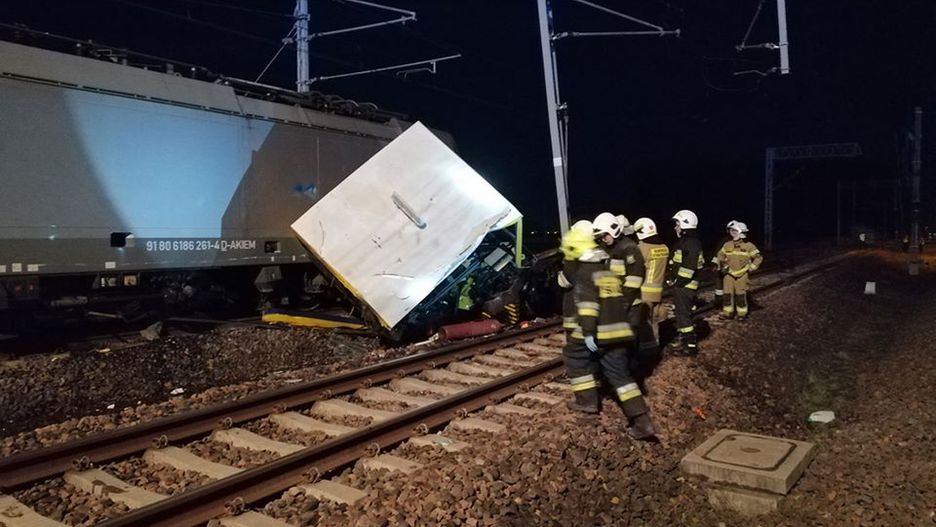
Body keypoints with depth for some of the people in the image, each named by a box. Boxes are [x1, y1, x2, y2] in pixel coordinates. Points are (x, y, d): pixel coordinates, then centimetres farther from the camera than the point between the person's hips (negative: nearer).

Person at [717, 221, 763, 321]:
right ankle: (727, 312, 14)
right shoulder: (727, 245, 4)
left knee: (741, 295, 0)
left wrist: (751, 268, -5)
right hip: (729, 274, 3)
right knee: (728, 294, 5)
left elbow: (759, 257, 0)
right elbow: (720, 255, 21)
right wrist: (724, 265, 11)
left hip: (742, 275, -3)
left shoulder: (748, 246, -6)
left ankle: (742, 313, 11)